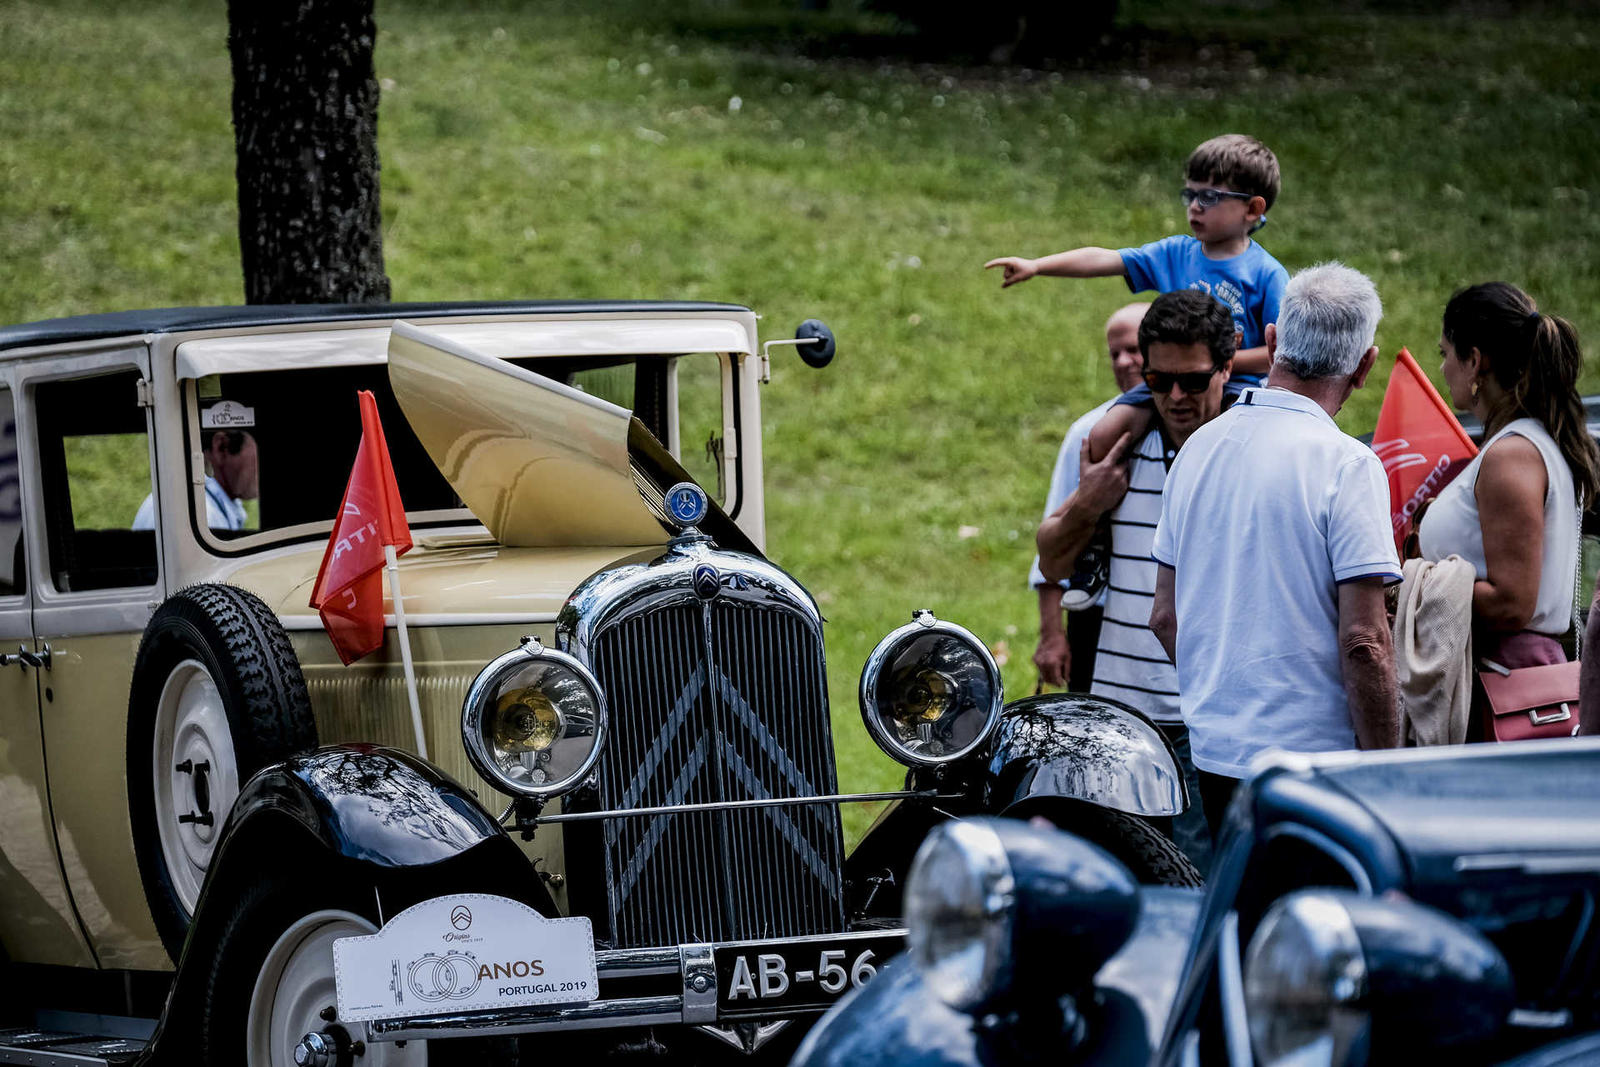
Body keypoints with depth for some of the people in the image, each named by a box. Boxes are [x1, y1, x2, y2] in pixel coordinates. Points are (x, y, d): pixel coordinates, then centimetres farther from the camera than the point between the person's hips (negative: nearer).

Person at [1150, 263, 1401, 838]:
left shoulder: (1198, 446, 9)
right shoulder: (1347, 465, -13)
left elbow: (1165, 617, 16)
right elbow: (1363, 642, -17)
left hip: (1212, 748, 7)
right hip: (1311, 754, -7)